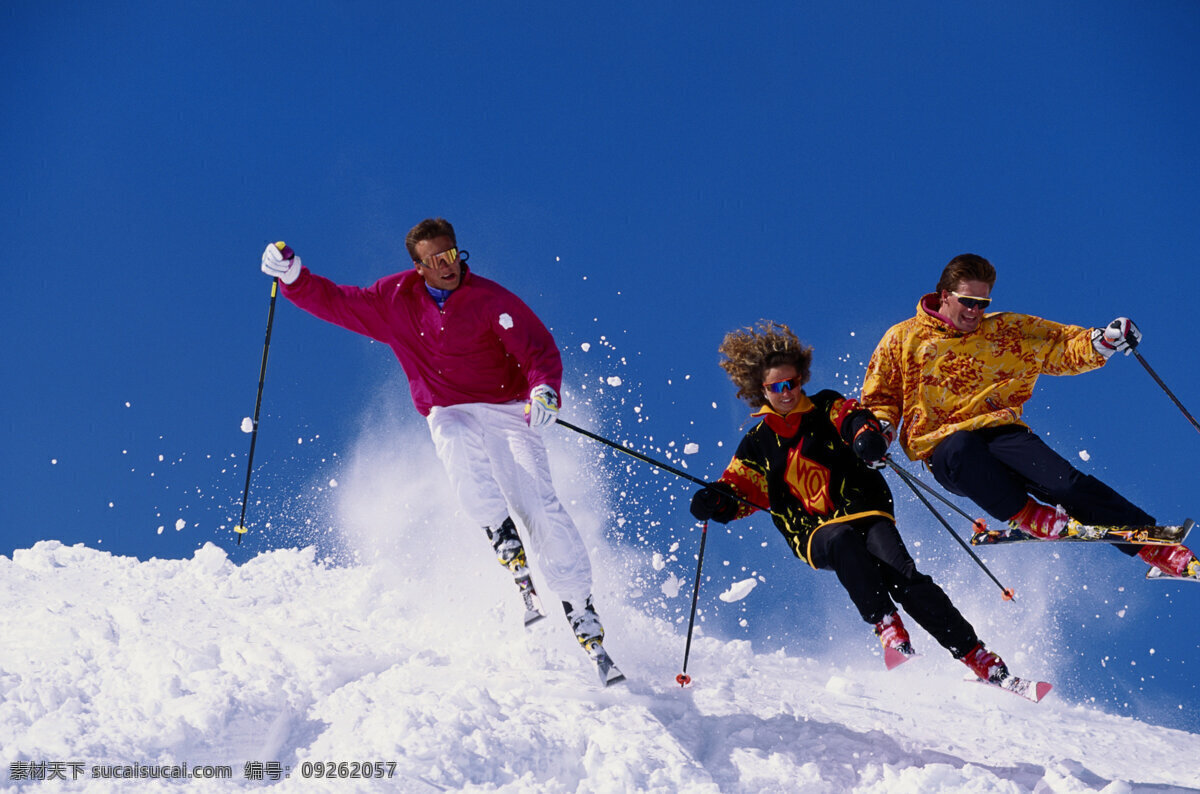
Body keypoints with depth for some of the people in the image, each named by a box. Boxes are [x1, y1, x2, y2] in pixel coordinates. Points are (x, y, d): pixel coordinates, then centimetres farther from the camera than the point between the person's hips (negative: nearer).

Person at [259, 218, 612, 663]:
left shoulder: (491, 300, -7)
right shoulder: (396, 300, 3)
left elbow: (541, 352, -9)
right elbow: (336, 303, 11)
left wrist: (545, 391, -29)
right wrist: (292, 276, -4)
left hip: (505, 411, -2)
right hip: (448, 416, 2)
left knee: (539, 504, -17)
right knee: (457, 442, -37)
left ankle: (579, 606, -11)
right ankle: (502, 539, -29)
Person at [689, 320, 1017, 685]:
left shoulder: (827, 409, 11)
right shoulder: (758, 443, 14)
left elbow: (855, 418, -8)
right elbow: (741, 491, 12)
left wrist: (867, 433, -32)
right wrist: (715, 501, -11)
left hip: (866, 511, 0)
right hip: (815, 533, 1)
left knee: (903, 576, -24)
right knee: (844, 542, -37)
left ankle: (980, 659, -21)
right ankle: (888, 629, -41)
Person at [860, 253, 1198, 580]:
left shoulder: (1006, 331, 12)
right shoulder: (902, 340, 7)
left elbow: (1064, 346, 10)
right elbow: (880, 399, 14)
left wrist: (1104, 341, -10)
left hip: (1000, 431, 2)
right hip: (943, 444, -2)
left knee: (1064, 482, -24)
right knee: (961, 449, -41)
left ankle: (1156, 546, -20)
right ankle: (1021, 512, -23)